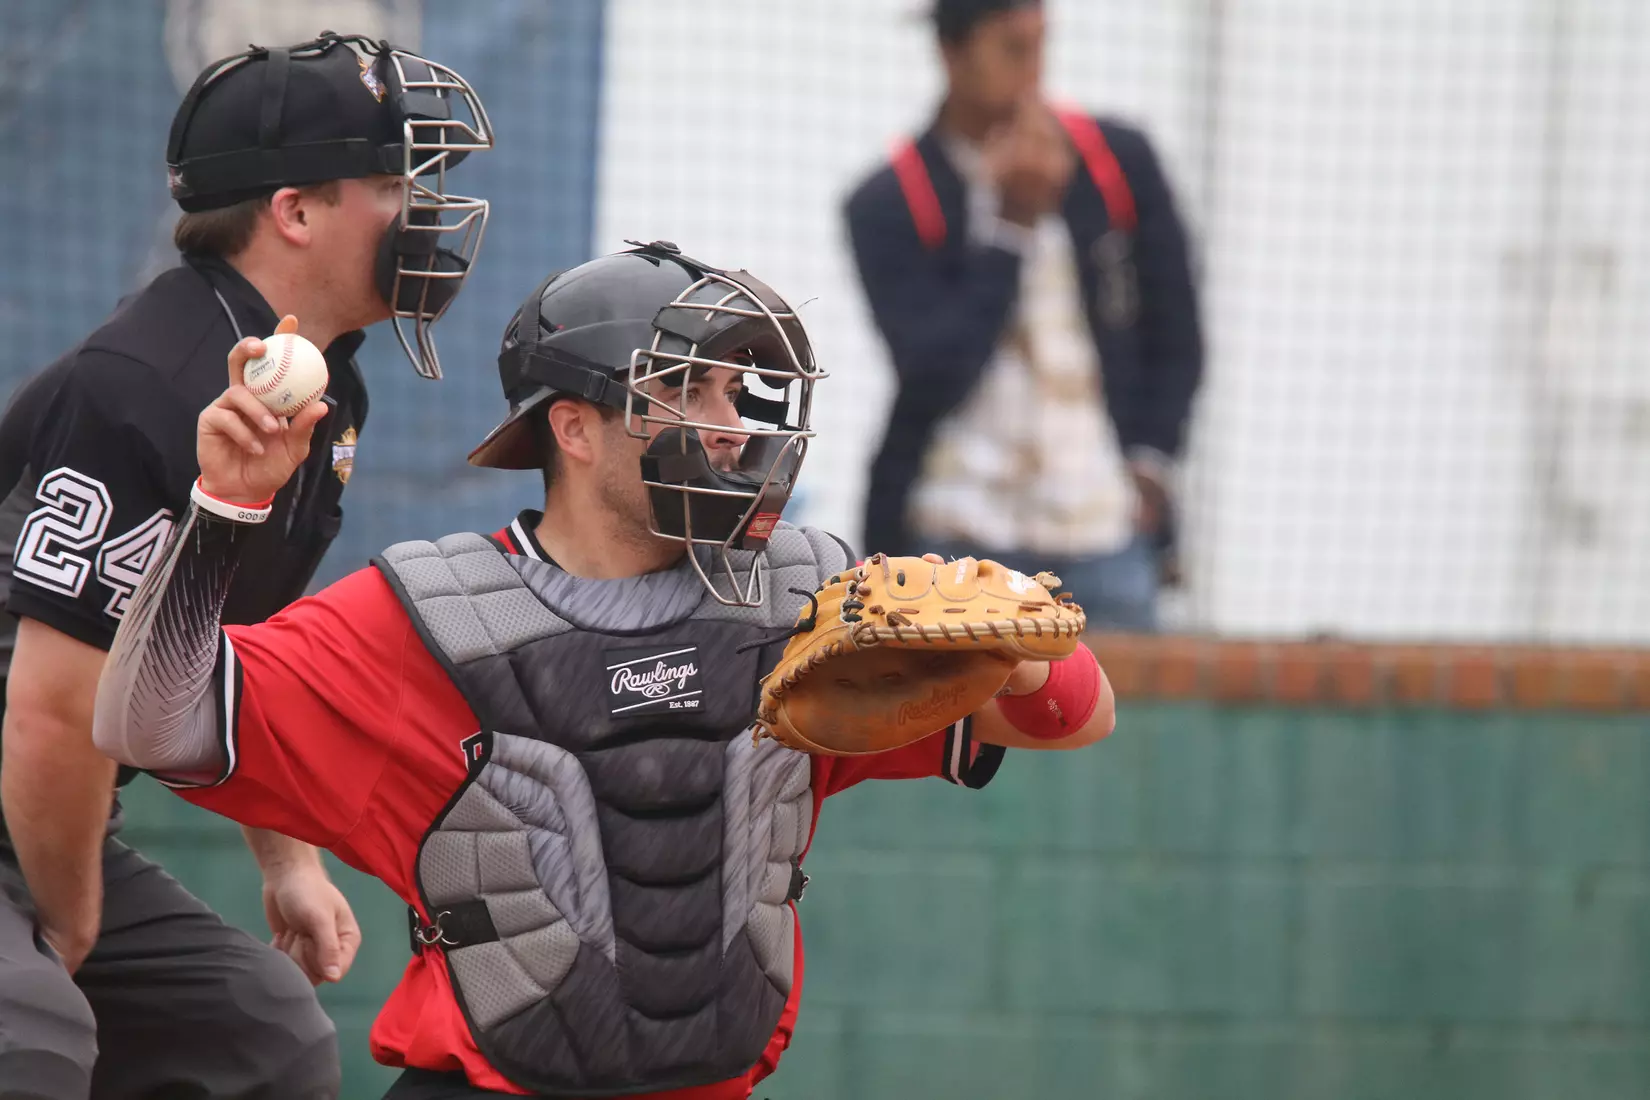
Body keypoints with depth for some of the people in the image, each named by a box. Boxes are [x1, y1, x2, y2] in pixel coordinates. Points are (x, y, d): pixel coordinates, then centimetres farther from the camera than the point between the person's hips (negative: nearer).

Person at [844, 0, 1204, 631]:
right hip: (957, 540, -2)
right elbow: (935, 374, -12)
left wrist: (1149, 462, 2)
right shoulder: (890, 207, -3)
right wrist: (1013, 224, -14)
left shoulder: (1118, 164, 5)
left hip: (1106, 535, 2)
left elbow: (1175, 336, 13)